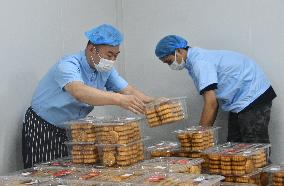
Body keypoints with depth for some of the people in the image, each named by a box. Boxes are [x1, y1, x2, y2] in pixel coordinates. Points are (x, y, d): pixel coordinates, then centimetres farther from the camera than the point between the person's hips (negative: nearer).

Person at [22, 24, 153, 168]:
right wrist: (119, 99, -58)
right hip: (42, 128, -6)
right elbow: (79, 92, -47)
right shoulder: (68, 65, -28)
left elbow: (129, 91, -8)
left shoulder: (106, 70, -3)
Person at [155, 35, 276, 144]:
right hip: (239, 101, 10)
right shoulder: (195, 59, 11)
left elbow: (211, 104, -25)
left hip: (252, 97, -10)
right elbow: (214, 102, 12)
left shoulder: (199, 62, -20)